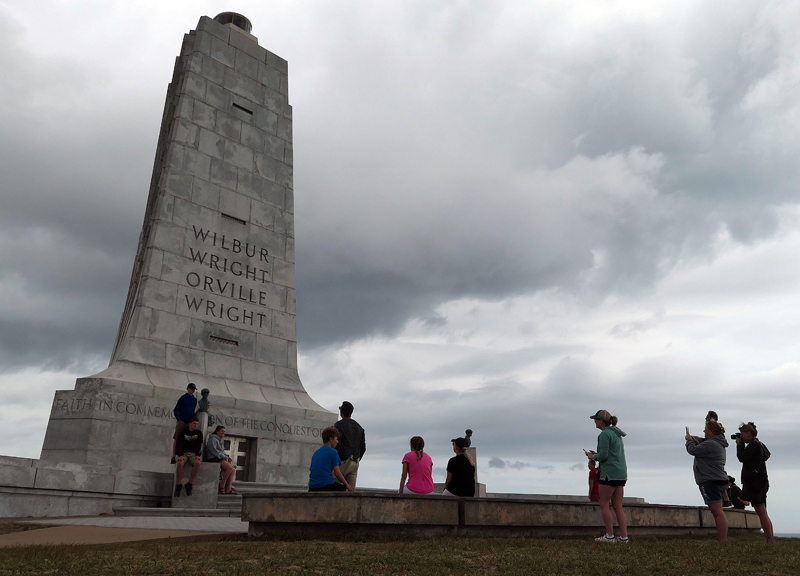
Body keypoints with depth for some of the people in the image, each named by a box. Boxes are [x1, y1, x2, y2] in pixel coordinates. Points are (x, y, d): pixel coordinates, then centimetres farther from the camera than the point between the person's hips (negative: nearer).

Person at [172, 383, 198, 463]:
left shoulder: (194, 400, 14)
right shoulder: (183, 398, -1)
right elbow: (175, 410, 0)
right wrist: (179, 419, -9)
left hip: (189, 423, 5)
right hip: (181, 422, -5)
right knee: (177, 439, -2)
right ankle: (174, 457, 0)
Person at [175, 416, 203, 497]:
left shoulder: (199, 433, 15)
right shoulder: (183, 433, 10)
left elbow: (200, 445, 2)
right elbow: (179, 444, -3)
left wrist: (198, 455, -17)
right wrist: (180, 455, -22)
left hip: (193, 454, 1)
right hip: (183, 453, -1)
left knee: (197, 463, -34)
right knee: (180, 463, -36)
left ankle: (190, 484, -23)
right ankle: (178, 485, -24)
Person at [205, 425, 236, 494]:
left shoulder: (220, 441, 26)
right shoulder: (213, 439, -5)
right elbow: (213, 450, -17)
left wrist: (227, 456, 8)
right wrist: (223, 456, -17)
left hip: (220, 460, 10)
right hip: (213, 459, -10)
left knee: (233, 470, -9)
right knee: (230, 468, -27)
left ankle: (228, 489, -16)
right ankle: (222, 485, -16)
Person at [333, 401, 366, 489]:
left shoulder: (339, 425, -6)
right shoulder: (359, 427, 15)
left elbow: (336, 445, -14)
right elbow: (363, 447, 15)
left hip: (342, 462, -6)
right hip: (355, 463, 6)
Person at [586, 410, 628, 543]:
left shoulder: (604, 434, -11)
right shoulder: (617, 434, 18)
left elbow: (603, 456, -16)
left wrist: (593, 457, 2)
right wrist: (596, 454, 16)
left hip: (610, 473, -9)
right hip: (621, 473, 9)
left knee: (604, 504, 0)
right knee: (618, 506, 9)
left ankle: (609, 536, 0)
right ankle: (624, 536, 6)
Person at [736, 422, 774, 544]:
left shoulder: (754, 444, -12)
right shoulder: (758, 444, 19)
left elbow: (742, 457, -17)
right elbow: (745, 458, 23)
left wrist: (739, 444, -4)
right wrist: (741, 444, 16)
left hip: (755, 483, -10)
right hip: (760, 482, 10)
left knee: (761, 512, -10)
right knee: (762, 512, 11)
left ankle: (770, 541, -11)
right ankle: (772, 539, 11)